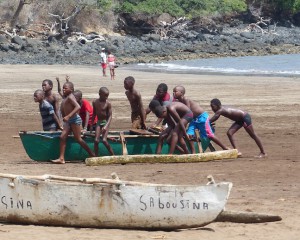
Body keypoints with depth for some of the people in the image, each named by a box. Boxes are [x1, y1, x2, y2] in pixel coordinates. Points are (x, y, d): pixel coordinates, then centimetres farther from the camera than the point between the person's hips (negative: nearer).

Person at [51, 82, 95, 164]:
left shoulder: (70, 97, -16)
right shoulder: (65, 98, 11)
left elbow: (78, 107, -28)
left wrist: (68, 116, -32)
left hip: (75, 120, -9)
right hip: (68, 121, 9)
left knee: (78, 139, -4)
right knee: (62, 137, 0)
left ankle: (91, 154, 8)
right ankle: (61, 158, -3)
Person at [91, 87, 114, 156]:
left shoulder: (108, 103, -10)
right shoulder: (95, 102, 1)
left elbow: (110, 116, -11)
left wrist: (106, 126, -23)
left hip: (105, 122, -4)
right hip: (98, 122, 4)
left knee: (104, 140, -16)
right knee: (96, 140, -7)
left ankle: (113, 155, -4)